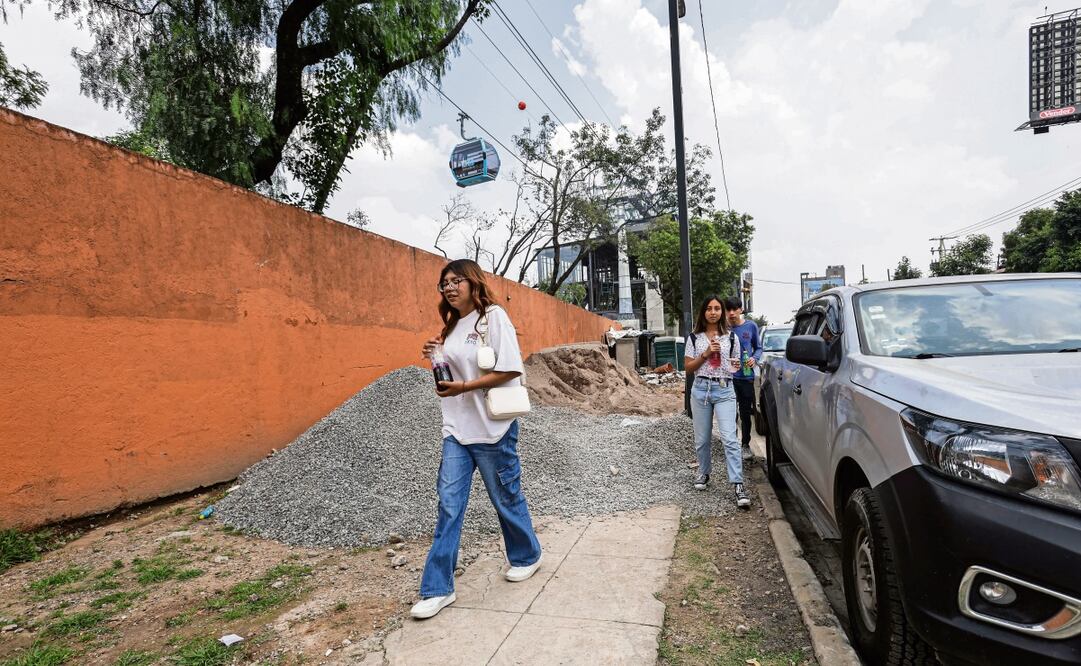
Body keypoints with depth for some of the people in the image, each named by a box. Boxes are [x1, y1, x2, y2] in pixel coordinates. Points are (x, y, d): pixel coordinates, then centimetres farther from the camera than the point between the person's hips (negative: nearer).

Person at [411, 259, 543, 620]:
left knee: (506, 498, 12)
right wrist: (435, 358, 1)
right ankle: (438, 588, 13)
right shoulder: (452, 326, 11)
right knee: (448, 505, 4)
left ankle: (527, 557, 37)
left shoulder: (494, 316, -11)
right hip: (456, 428, 6)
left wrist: (464, 387, -23)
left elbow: (510, 370, -18)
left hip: (492, 428, -6)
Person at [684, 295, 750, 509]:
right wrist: (706, 354, -10)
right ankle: (704, 473, 32)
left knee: (729, 438, -12)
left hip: (724, 390, -1)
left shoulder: (731, 337, 6)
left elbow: (735, 363, 16)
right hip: (701, 389, 1)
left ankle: (737, 485, -11)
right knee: (702, 439, 9)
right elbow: (688, 367, 3)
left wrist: (736, 367, -7)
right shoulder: (694, 338, 6)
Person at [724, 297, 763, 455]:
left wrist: (755, 359, -8)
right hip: (728, 377, -1)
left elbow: (758, 348, 11)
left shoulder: (751, 326, 1)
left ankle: (746, 443, 25)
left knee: (746, 412, 11)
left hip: (746, 376, 1)